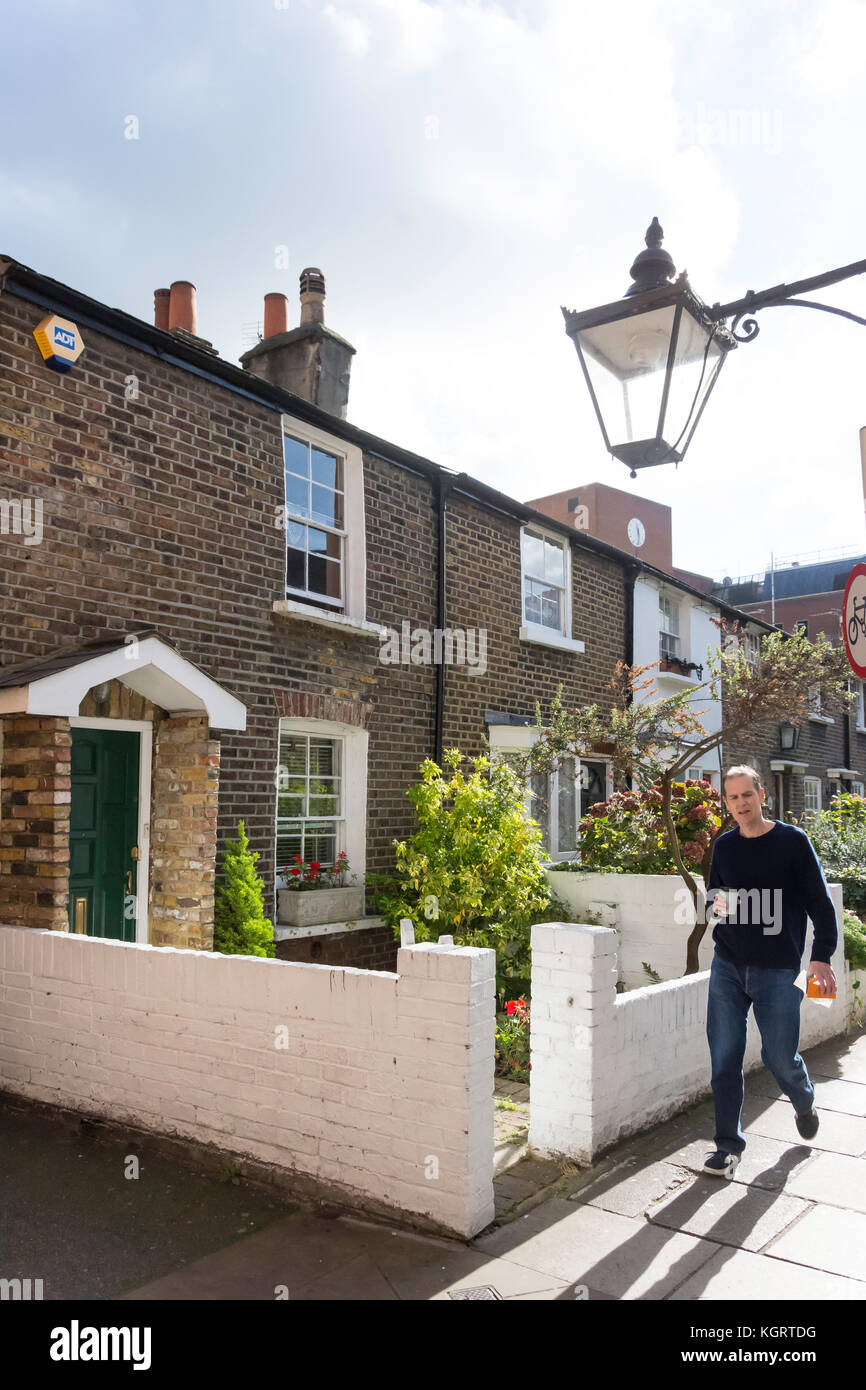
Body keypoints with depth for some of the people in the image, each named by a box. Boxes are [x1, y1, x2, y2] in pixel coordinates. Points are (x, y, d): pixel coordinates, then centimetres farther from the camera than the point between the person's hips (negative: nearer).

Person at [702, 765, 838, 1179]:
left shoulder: (793, 841, -4)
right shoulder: (724, 846, 7)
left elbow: (820, 901, -3)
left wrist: (821, 957, -10)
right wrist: (717, 903, -5)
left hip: (778, 970, -3)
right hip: (728, 967, 3)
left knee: (780, 1057, 4)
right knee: (724, 1058, 1)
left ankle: (805, 1105, 38)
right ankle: (728, 1144, 13)